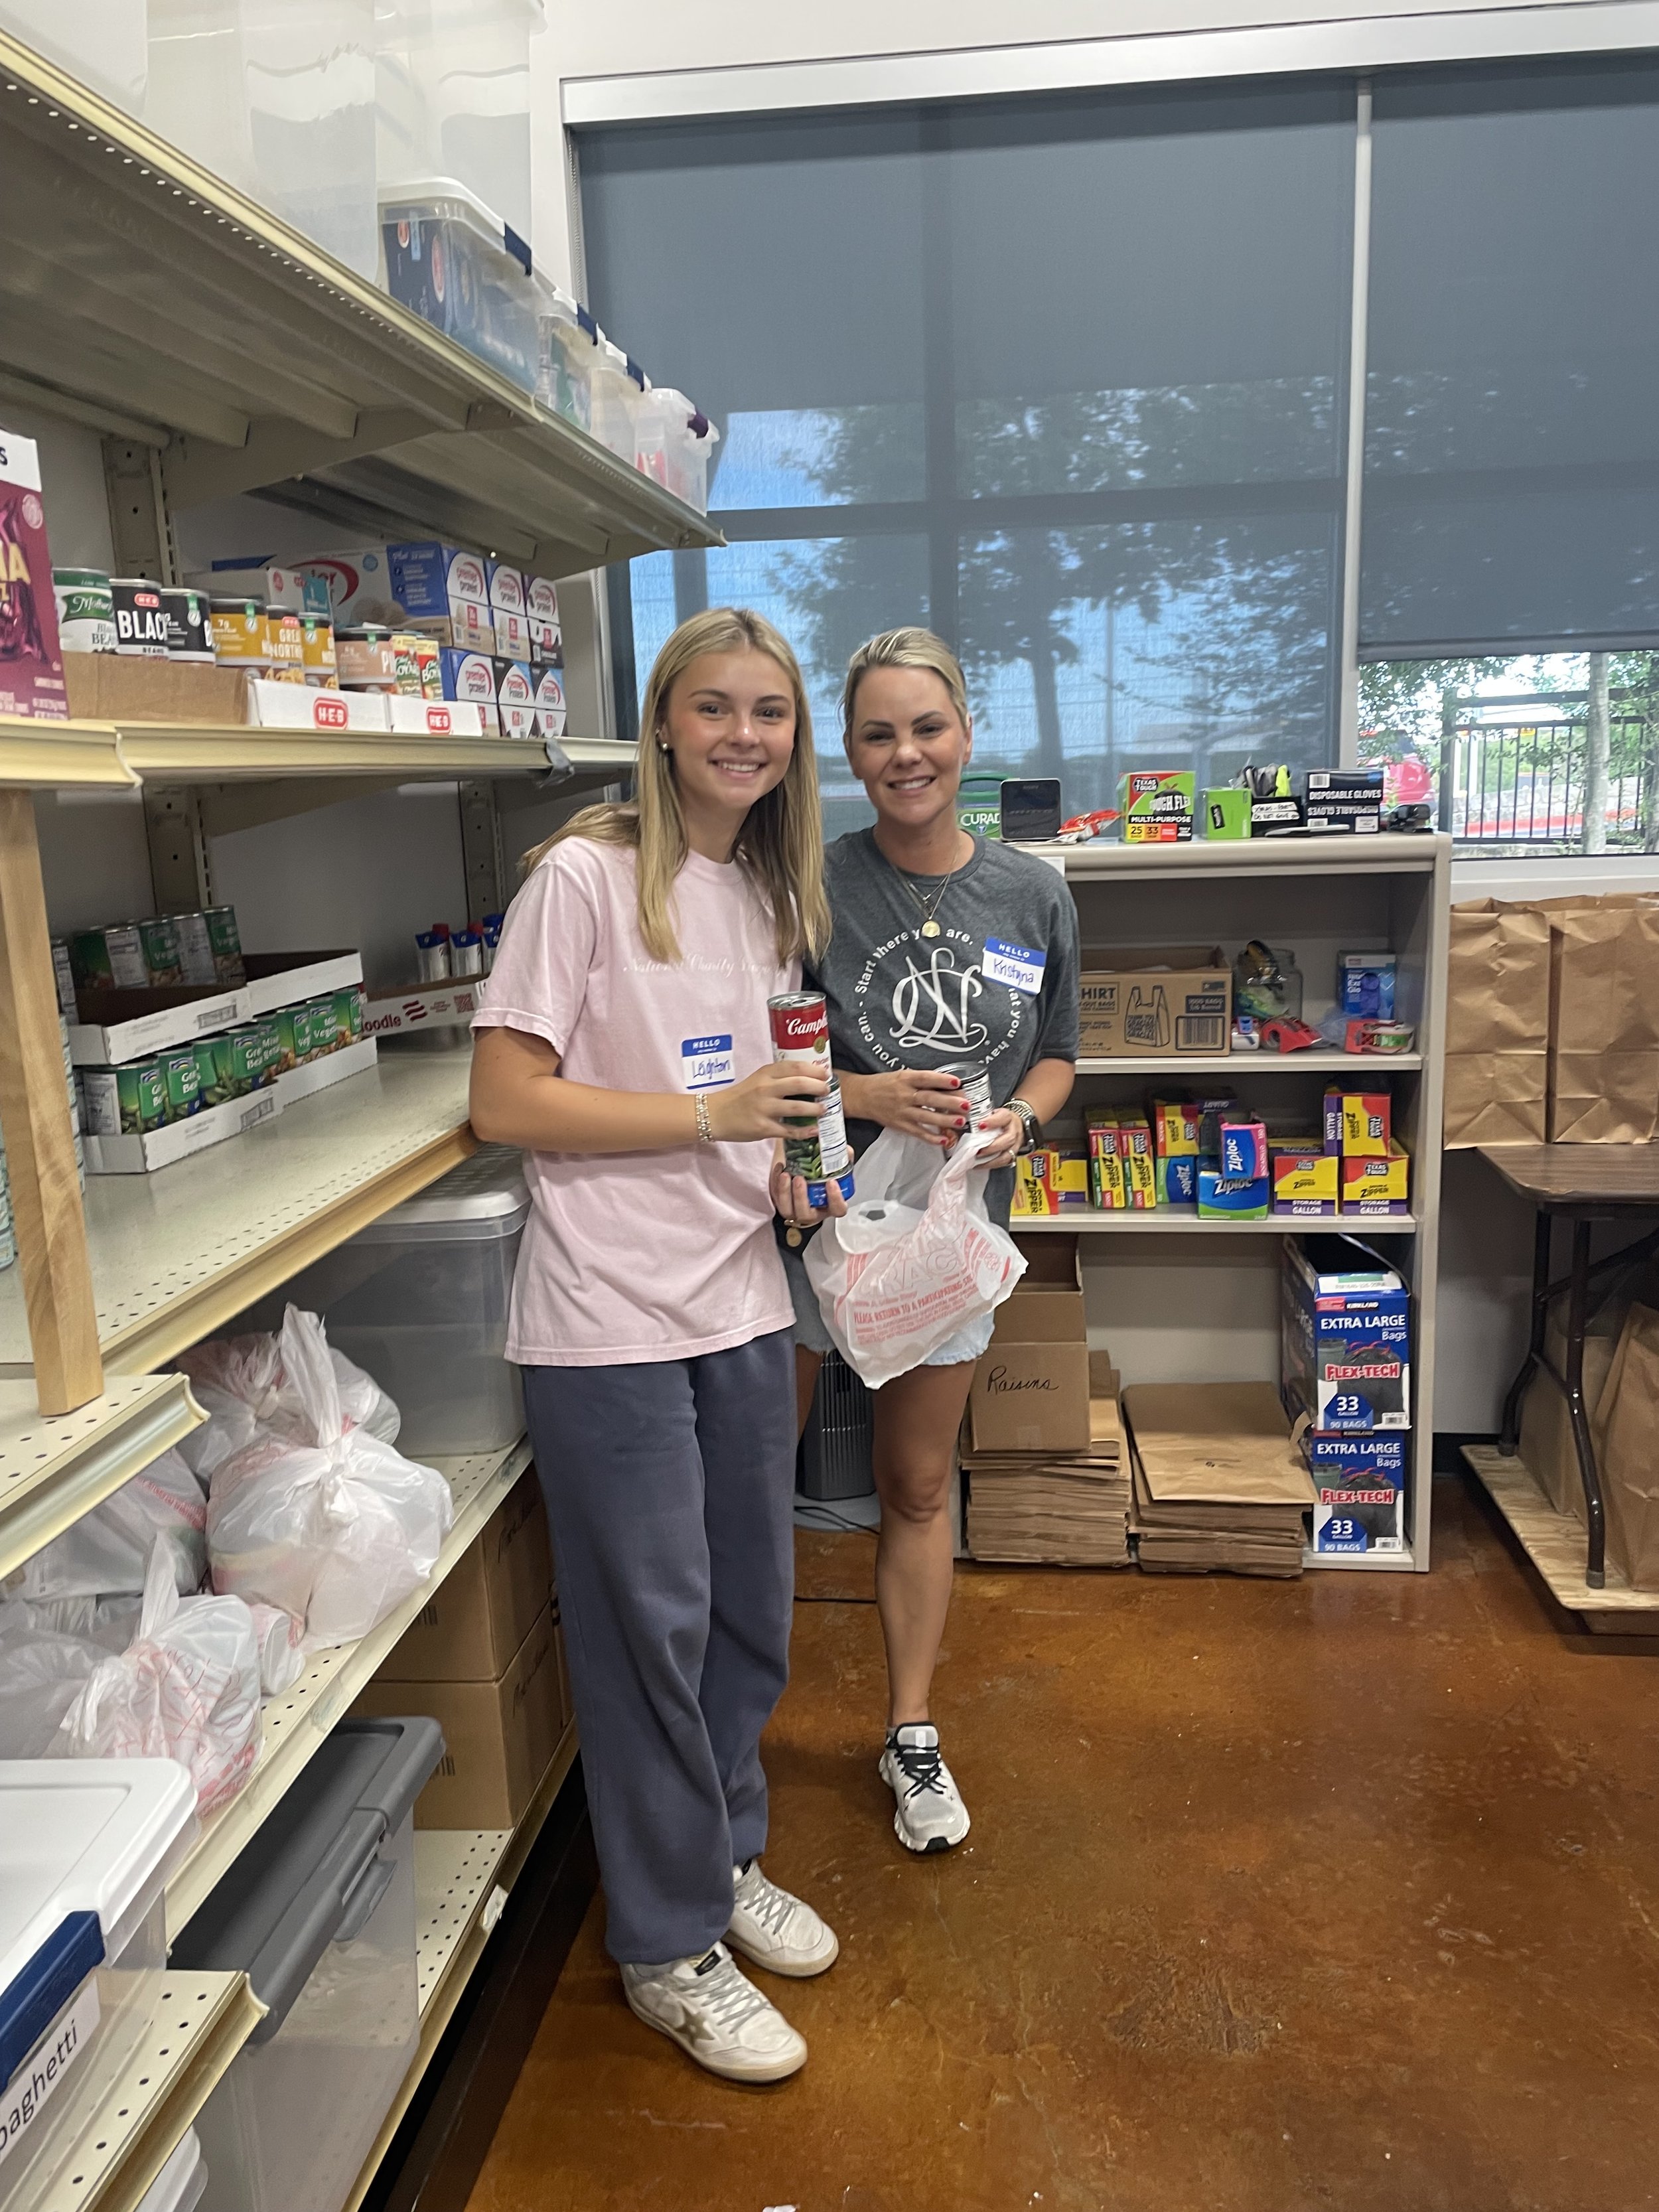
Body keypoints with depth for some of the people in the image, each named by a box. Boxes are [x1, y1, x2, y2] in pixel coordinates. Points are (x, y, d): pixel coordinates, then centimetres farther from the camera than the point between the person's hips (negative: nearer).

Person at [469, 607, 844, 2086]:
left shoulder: (773, 893, 10)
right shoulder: (584, 877, -12)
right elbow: (504, 1104, -15)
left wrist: (790, 1161, 3)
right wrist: (713, 1114, -20)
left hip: (742, 1302, 7)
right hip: (611, 1319, -7)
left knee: (752, 1612, 18)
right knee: (653, 1627, 6)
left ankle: (723, 1859, 42)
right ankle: (668, 1947, 27)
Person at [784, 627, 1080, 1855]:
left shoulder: (1036, 895, 0)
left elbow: (1055, 1057, 10)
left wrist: (1018, 1120, -11)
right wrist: (869, 1096, -22)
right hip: (813, 1216, -2)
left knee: (919, 1487, 16)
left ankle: (913, 1734, 33)